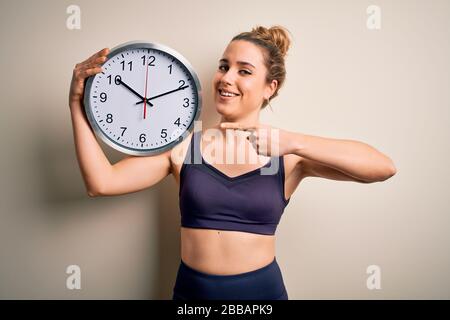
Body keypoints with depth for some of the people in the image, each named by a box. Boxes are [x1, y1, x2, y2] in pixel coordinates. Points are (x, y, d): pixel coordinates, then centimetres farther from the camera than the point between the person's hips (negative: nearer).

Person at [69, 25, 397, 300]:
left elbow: (383, 168, -19)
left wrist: (293, 141, -29)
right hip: (191, 288, 1)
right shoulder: (182, 145, -5)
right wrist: (78, 103, -14)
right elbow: (102, 182, -11)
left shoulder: (288, 155, -7)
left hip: (262, 289, -1)